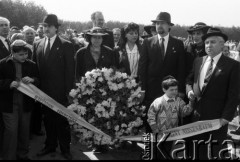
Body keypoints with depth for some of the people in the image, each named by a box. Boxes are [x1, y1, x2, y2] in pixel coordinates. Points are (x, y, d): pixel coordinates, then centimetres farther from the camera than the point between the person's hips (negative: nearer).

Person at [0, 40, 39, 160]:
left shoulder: (31, 64, 3)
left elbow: (39, 80, 6)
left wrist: (32, 80, -15)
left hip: (26, 104, 3)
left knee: (24, 130, 13)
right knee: (11, 131, -1)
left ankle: (22, 154, 30)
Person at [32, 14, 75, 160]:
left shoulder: (66, 45, -4)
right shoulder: (38, 45, 10)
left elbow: (70, 70, -6)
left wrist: (68, 90, -11)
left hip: (60, 91, -4)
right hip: (44, 90, 4)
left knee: (62, 119, 5)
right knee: (48, 119, 13)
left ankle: (65, 148, 19)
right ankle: (50, 145, 29)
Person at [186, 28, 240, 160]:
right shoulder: (198, 61, 9)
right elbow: (190, 81, 20)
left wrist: (225, 118, -14)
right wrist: (189, 90, -3)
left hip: (217, 119, -5)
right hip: (196, 115, 5)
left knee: (215, 153, 8)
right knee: (195, 151, 12)